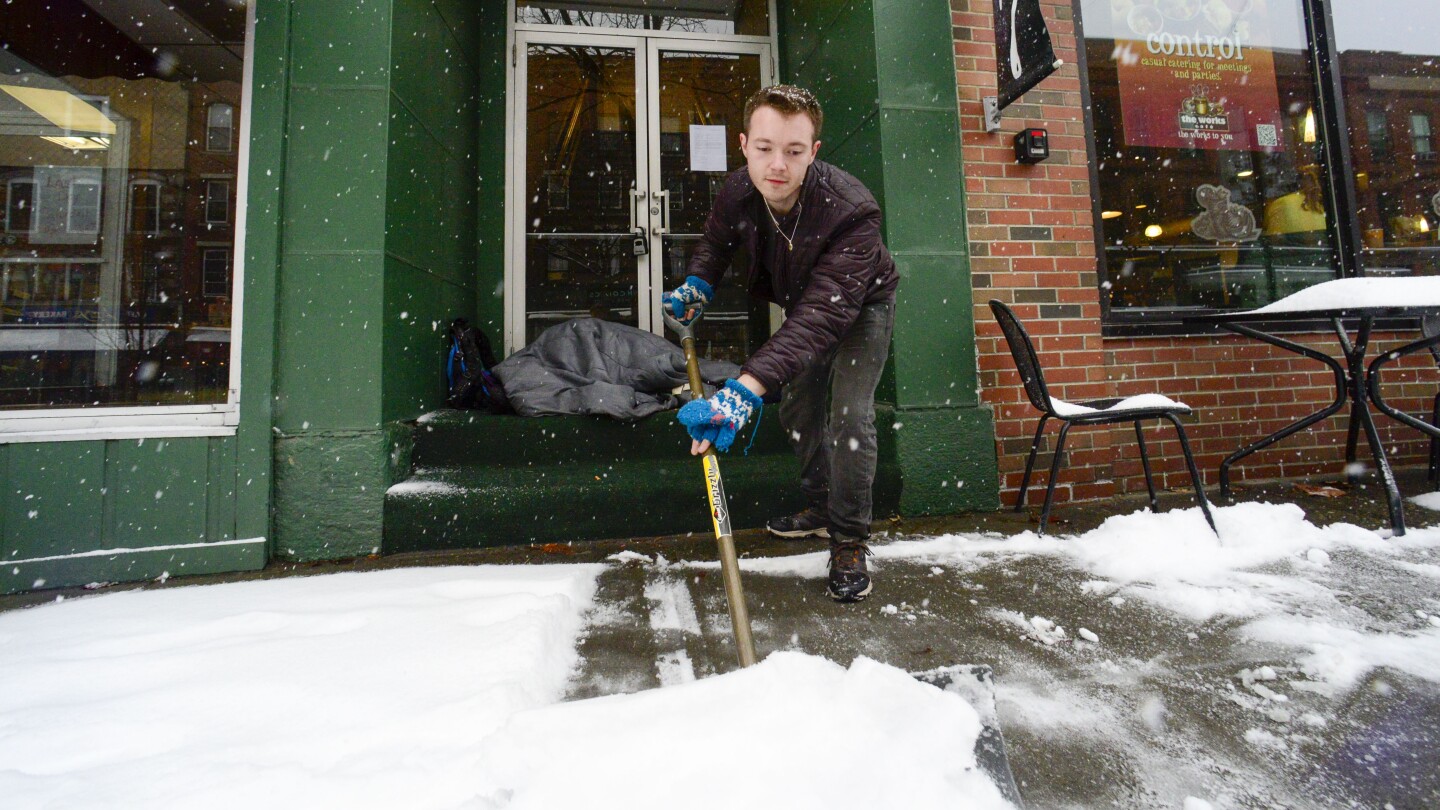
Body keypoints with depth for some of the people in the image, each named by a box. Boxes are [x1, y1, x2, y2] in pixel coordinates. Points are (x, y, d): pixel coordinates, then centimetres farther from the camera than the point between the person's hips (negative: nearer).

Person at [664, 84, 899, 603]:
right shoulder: (738, 191, -23)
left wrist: (746, 389, -64)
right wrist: (697, 285, -20)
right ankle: (821, 511, 31)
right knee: (797, 409, 11)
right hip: (804, 305, 6)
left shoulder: (852, 211, -42)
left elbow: (823, 313, -53)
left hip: (861, 308, -6)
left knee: (848, 414, -18)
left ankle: (850, 542, -1)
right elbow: (716, 240, 2)